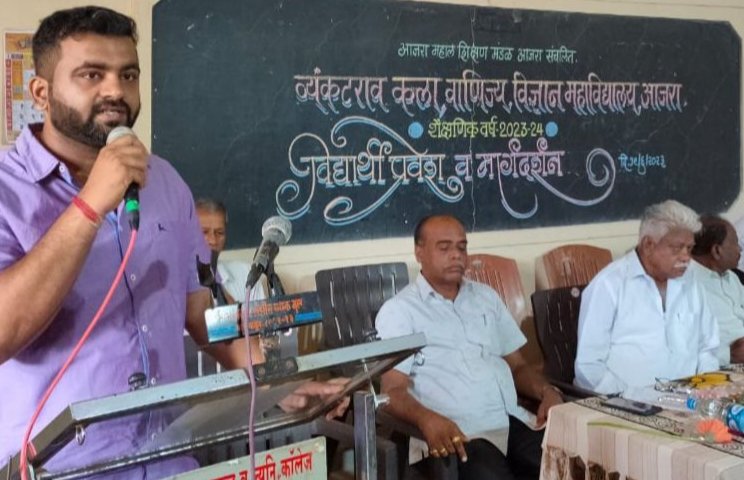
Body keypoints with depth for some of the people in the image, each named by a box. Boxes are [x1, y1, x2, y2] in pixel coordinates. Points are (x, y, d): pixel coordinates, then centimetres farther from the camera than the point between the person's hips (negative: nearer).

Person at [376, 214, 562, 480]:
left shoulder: (486, 296, 22)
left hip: (514, 421, 5)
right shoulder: (398, 310, 4)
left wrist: (547, 391, 1)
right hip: (456, 433, -5)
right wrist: (427, 419, -26)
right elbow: (394, 390, -5)